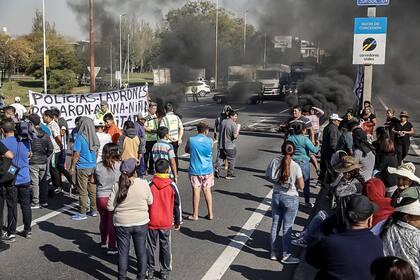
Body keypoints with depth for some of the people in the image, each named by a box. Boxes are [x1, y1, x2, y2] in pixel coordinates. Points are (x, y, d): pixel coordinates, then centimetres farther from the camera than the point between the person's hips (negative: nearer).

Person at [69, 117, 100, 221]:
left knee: (82, 191, 1)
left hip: (82, 168, -6)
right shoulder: (94, 137, 4)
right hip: (93, 167, 6)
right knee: (93, 190, 13)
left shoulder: (80, 137, -14)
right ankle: (94, 210, 21)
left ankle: (82, 213, 7)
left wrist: (72, 167, -5)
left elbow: (76, 154, -14)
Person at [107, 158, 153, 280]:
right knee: (141, 251, 16)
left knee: (123, 252, 15)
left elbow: (110, 207, -9)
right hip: (141, 223, 0)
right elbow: (150, 201, -2)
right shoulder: (143, 184, -14)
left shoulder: (117, 186, -14)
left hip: (122, 224, 0)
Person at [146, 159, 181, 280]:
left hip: (152, 222, 0)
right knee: (165, 246, 12)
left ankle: (150, 270, 20)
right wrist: (178, 221, 11)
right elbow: (177, 205, -1)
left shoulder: (150, 185, -10)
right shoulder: (172, 185, -8)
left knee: (151, 246, 12)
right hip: (166, 223, 0)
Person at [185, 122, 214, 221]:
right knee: (207, 191, 11)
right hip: (207, 170, 1)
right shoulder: (210, 141, -7)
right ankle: (210, 214, 17)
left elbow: (186, 151, 10)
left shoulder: (191, 140, -6)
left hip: (195, 170, -1)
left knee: (196, 191, 5)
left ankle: (195, 215, 12)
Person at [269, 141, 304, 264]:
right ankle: (286, 255, 13)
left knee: (275, 225, 14)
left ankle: (274, 253, 24)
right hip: (290, 198, -4)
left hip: (276, 196, 4)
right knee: (287, 227, 5)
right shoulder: (296, 166, -15)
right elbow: (301, 186, -8)